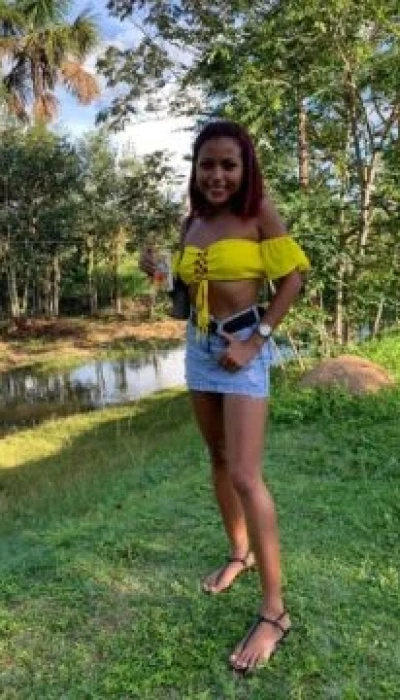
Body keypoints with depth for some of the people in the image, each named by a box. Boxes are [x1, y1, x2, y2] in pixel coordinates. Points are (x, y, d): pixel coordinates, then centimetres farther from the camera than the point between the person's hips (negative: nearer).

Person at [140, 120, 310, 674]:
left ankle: (274, 611, -1)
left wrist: (255, 340, -16)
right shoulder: (192, 223, 8)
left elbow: (293, 277, -10)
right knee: (219, 460, 15)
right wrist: (162, 274, -5)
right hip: (198, 346, 7)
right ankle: (239, 553, 35)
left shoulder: (260, 212, -9)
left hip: (242, 347, -7)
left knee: (245, 474, -12)